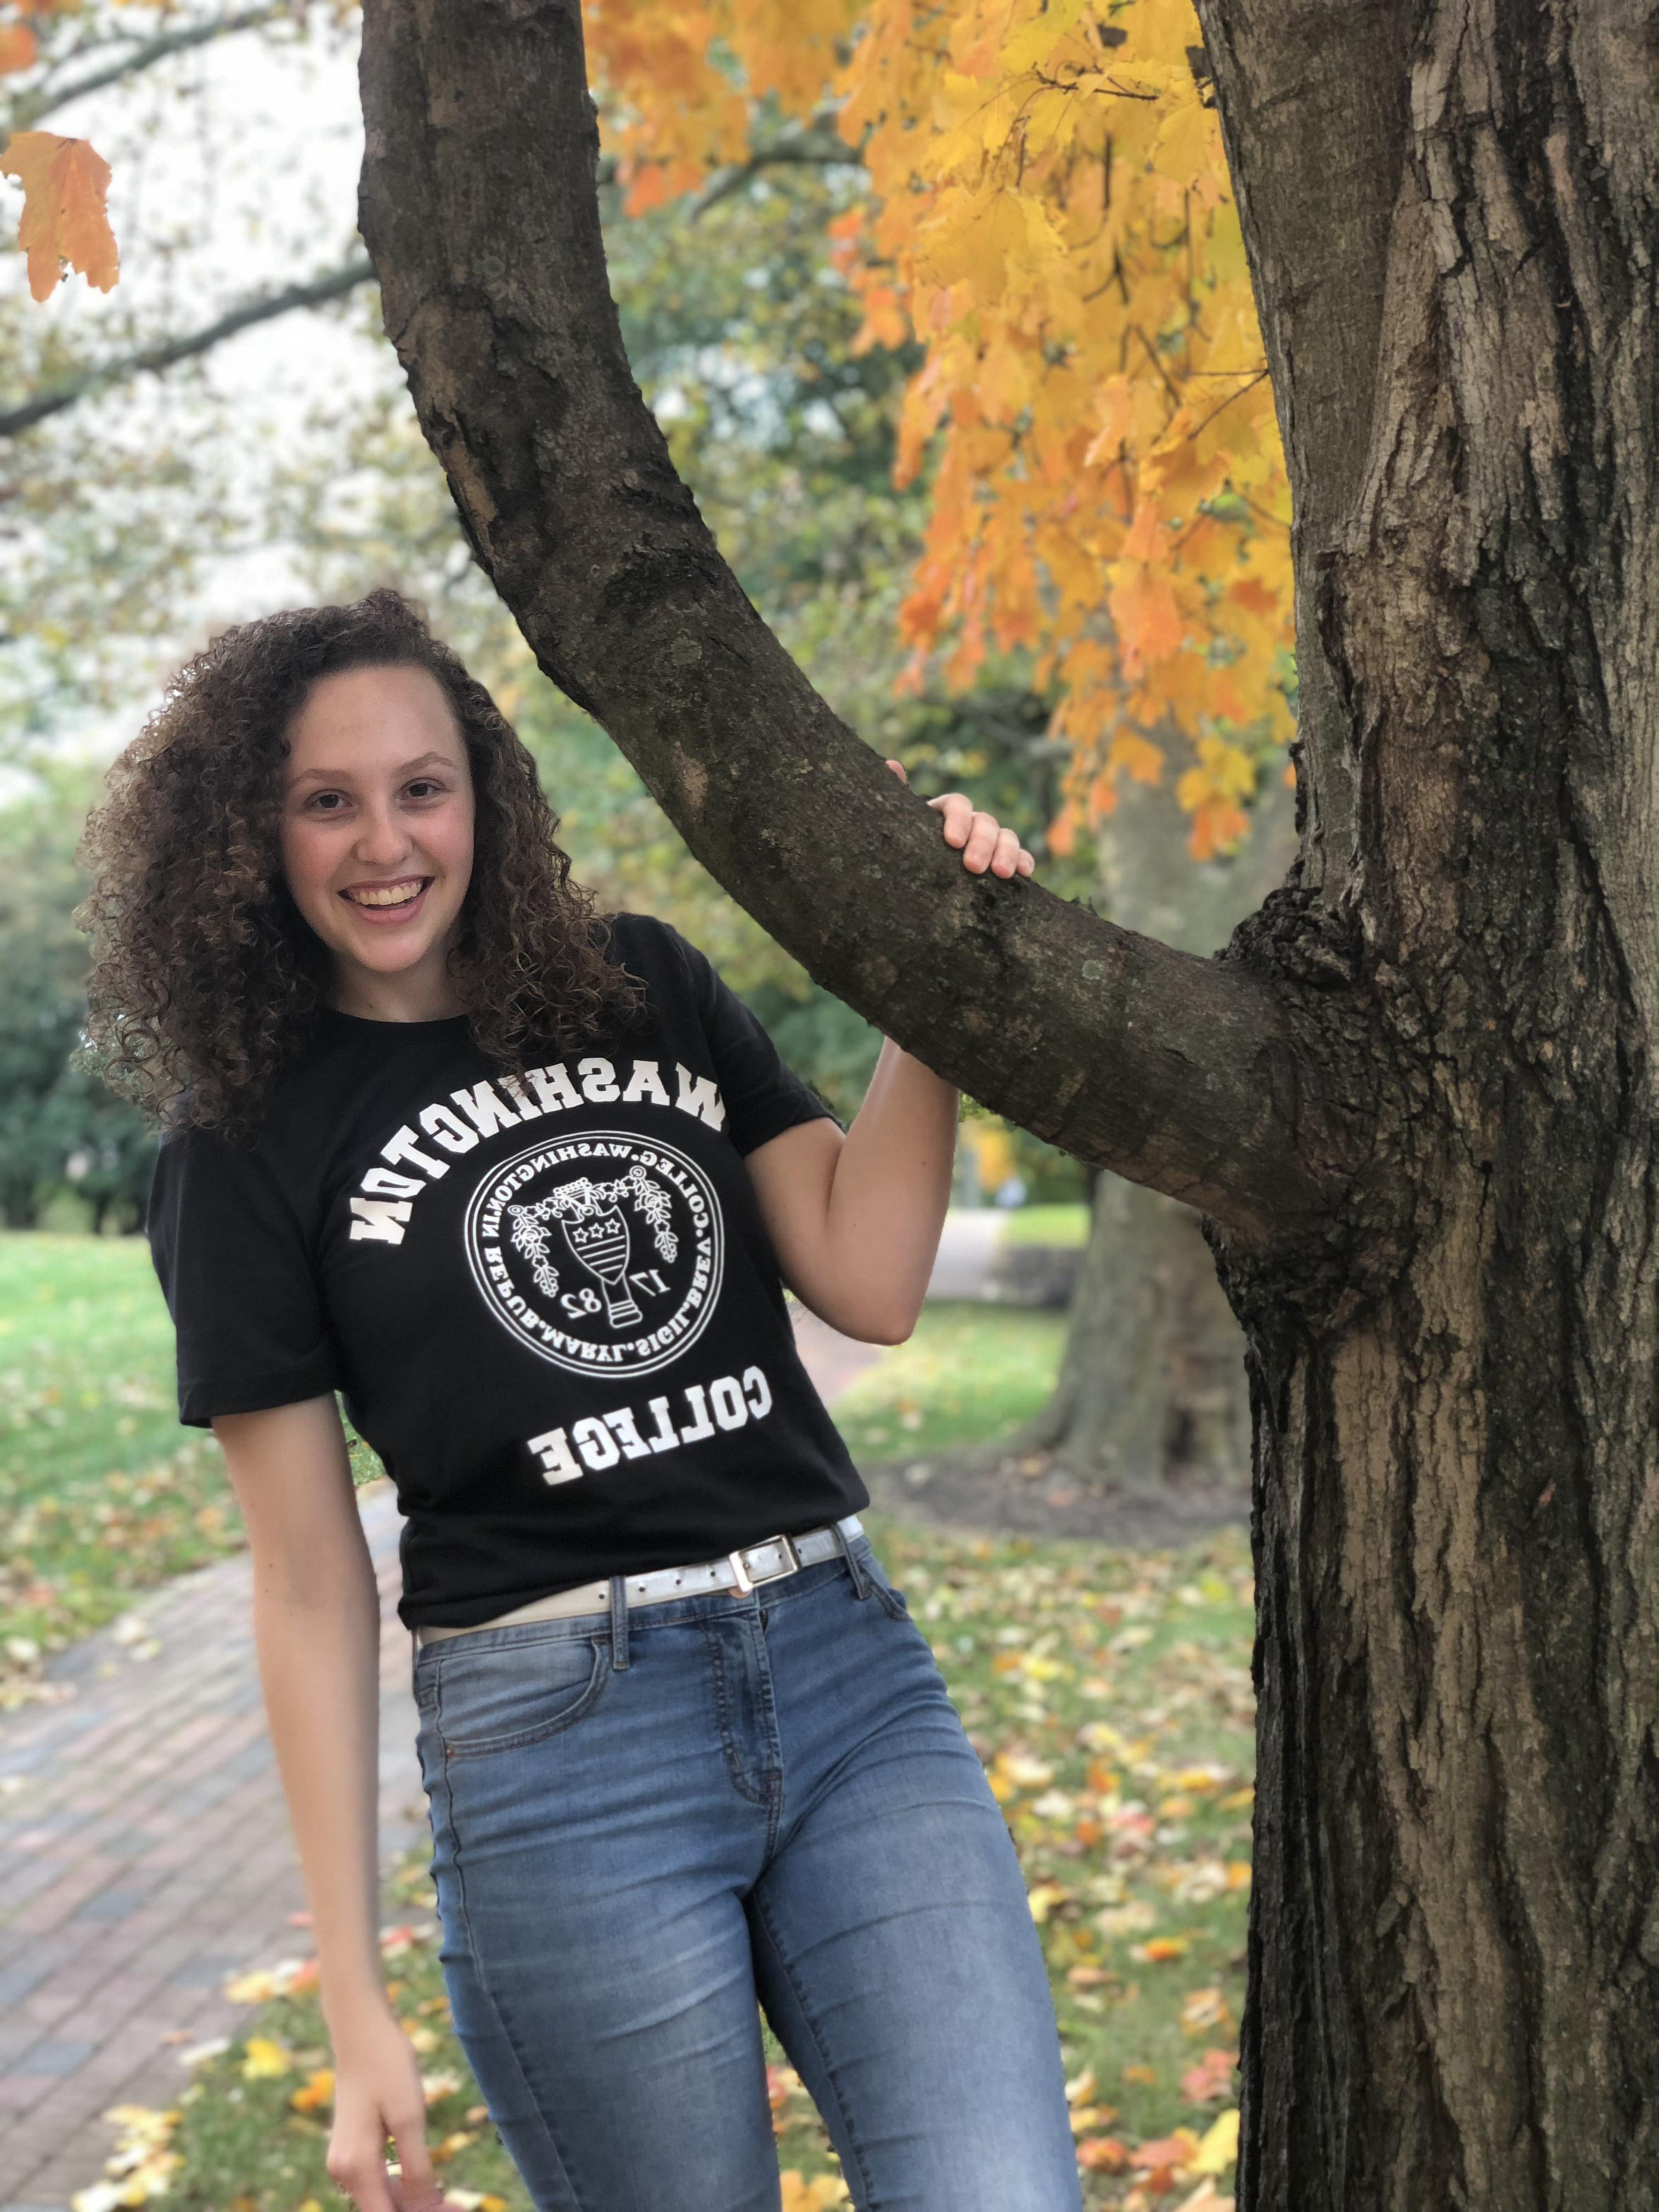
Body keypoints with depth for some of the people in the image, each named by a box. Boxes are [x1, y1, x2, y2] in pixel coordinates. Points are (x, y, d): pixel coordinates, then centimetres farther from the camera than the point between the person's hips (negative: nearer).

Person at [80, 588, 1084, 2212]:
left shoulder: (643, 990, 11)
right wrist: (353, 2005, 1)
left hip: (852, 1678, 3)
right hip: (558, 1747, -3)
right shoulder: (244, 1149, 2)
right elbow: (310, 1586, 1)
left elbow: (867, 1284, 2)